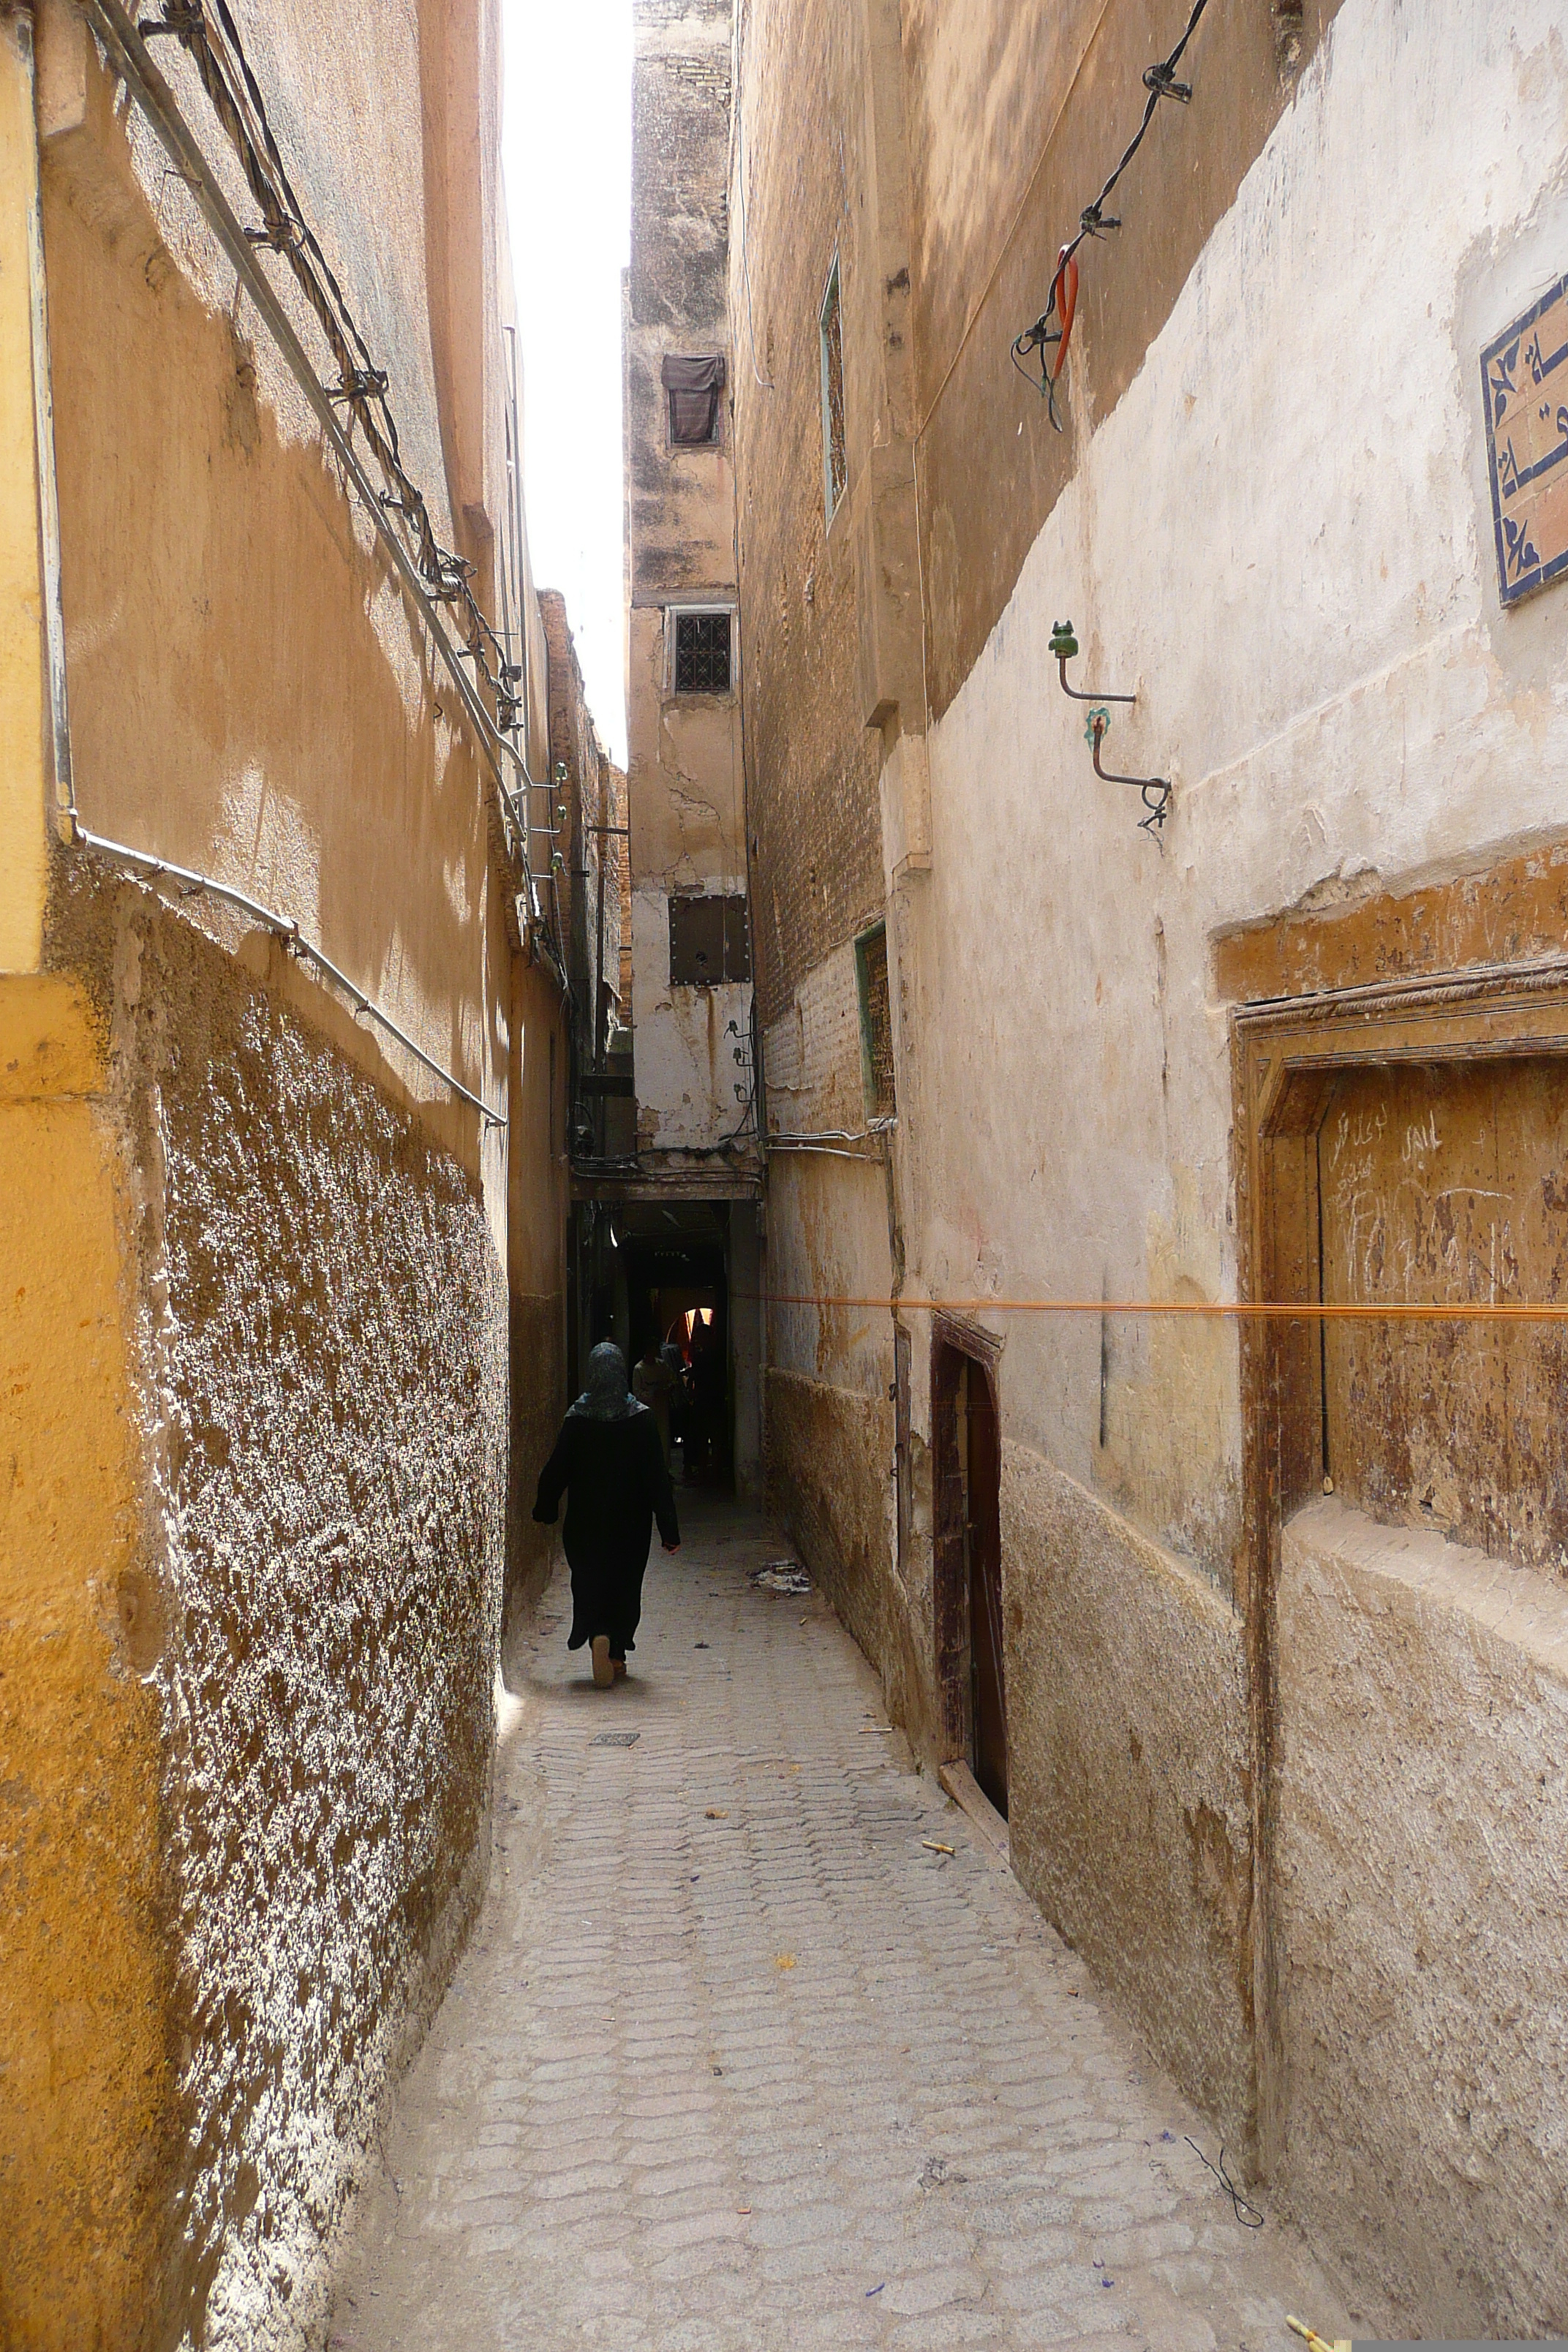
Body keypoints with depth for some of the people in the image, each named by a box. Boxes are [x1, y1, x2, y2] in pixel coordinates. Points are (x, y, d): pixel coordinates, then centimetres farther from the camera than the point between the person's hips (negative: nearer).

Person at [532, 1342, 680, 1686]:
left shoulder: (577, 1419, -9)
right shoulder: (641, 1418, -10)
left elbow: (556, 1470, -2)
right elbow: (657, 1475, -10)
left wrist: (545, 1512, 14)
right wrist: (669, 1529, -6)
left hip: (586, 1522, 0)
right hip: (631, 1523, 0)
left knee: (590, 1583, 10)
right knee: (625, 1586, 14)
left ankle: (599, 1634, -14)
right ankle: (616, 1654, 17)